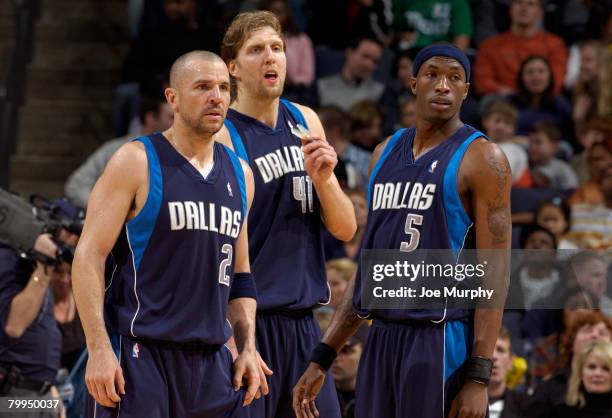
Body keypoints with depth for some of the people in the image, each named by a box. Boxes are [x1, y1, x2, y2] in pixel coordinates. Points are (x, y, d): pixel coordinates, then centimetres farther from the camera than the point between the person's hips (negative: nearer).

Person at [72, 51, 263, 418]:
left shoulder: (239, 174, 14)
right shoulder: (137, 162, -4)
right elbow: (89, 256, -9)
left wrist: (248, 348, 11)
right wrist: (99, 349, -17)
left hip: (211, 359, 6)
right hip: (140, 354, -6)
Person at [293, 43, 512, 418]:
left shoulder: (481, 159, -6)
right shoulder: (386, 153, 14)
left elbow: (495, 271, -11)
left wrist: (479, 377, -18)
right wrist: (322, 358, 15)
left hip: (442, 342, -7)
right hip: (382, 341, 7)